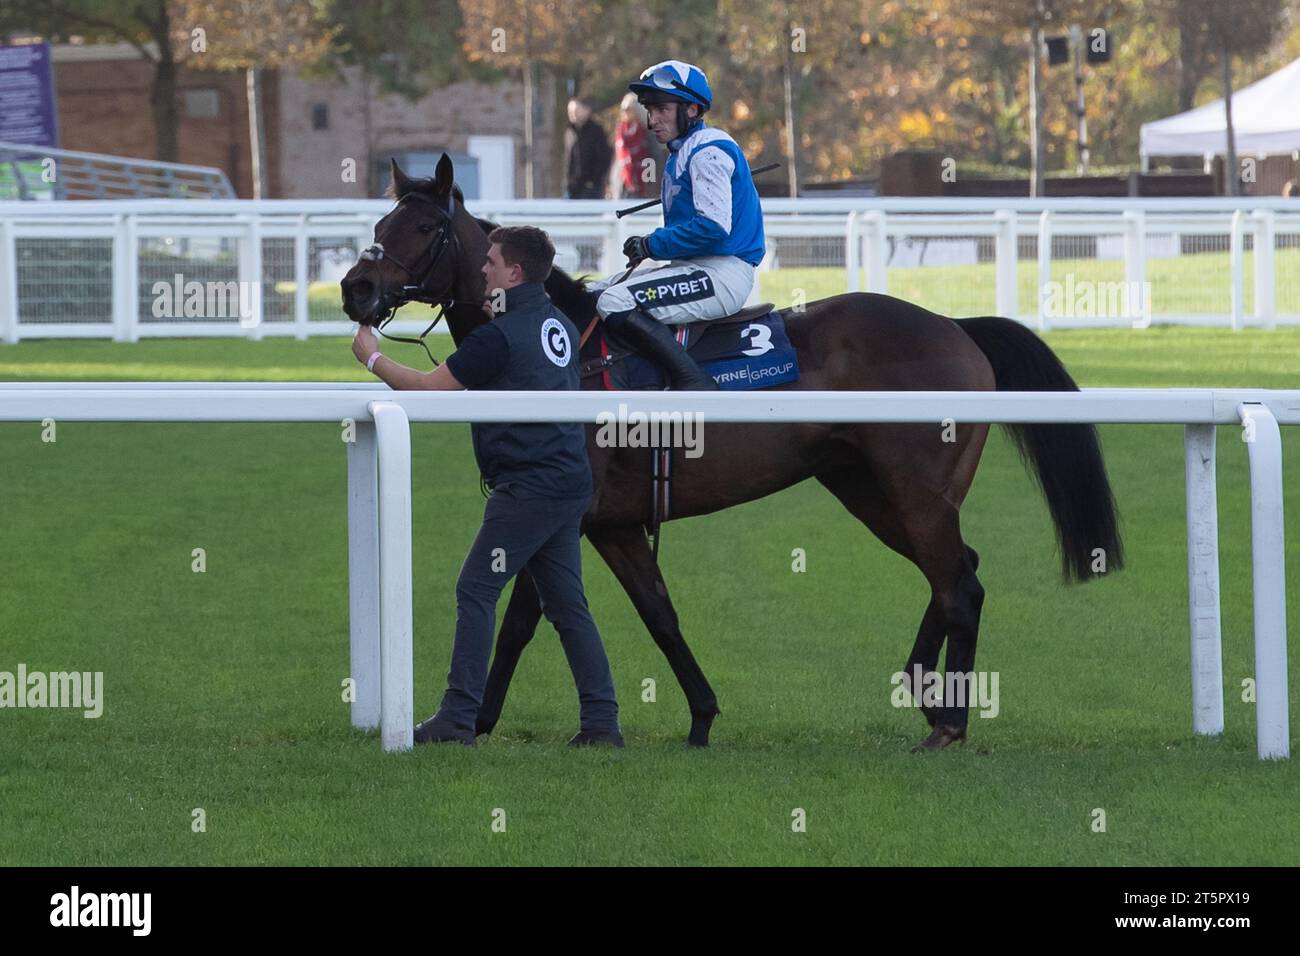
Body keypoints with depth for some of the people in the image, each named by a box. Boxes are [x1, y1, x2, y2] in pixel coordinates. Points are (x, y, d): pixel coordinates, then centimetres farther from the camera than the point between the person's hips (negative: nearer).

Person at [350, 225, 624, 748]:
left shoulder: (499, 336, -13)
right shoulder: (559, 325, 14)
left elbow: (427, 387, -8)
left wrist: (372, 357, 6)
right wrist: (490, 310, 26)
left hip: (527, 487, -9)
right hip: (570, 483, 9)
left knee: (475, 592, -5)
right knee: (567, 603, 11)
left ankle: (458, 719, -7)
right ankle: (602, 721, 7)